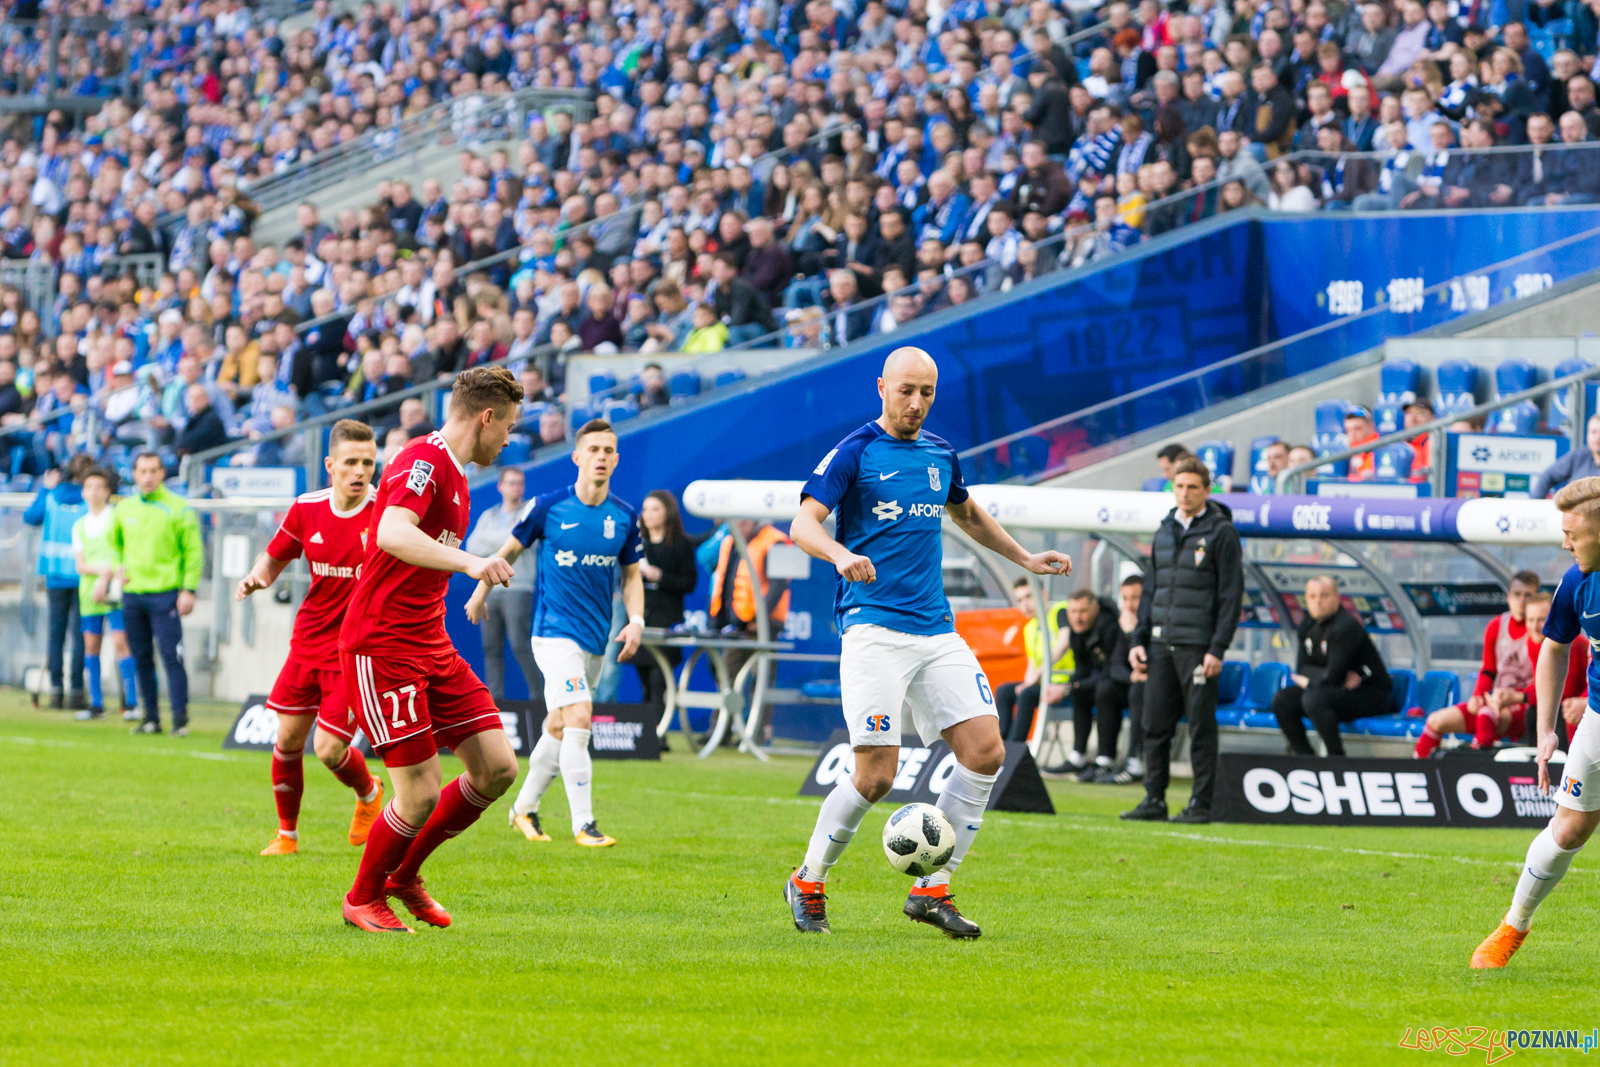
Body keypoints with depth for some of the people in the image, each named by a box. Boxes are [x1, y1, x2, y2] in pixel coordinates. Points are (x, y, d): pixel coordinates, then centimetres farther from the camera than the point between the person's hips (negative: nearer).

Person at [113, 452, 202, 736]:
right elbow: (114, 542, 26)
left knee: (171, 656, -11)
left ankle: (180, 718, -10)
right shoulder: (124, 508, 10)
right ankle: (151, 718, 13)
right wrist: (119, 568, 7)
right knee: (142, 658, 6)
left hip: (165, 594, -5)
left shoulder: (178, 508, -4)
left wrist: (188, 590, -11)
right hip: (132, 593, 5)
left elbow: (194, 550, -4)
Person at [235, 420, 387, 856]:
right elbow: (275, 558, 14)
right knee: (288, 739, 4)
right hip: (308, 641, 4)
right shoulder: (307, 509, -1)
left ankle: (369, 792, 26)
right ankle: (287, 833, 24)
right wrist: (256, 578, -7)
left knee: (329, 749, -9)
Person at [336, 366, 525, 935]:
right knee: (421, 795, -11)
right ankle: (363, 899, 14)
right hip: (382, 648, -10)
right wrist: (467, 561, -45)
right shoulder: (422, 461, -15)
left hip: (430, 646, 10)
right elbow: (393, 534, -34)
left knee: (497, 767, 2)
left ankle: (404, 876, 19)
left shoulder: (452, 472, 17)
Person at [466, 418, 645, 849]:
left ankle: (525, 808, 32)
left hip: (596, 637, 5)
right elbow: (510, 550, 6)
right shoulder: (549, 507, -9)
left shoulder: (625, 517, 2)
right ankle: (583, 824, -18)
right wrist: (480, 594, 15)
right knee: (579, 718, -19)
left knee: (559, 727, 14)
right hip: (555, 631, -5)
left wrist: (636, 621, -2)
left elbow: (631, 574, 13)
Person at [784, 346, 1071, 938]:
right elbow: (802, 523, -13)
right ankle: (808, 884, 9)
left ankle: (932, 890, 4)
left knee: (986, 751, -6)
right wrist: (840, 554, -33)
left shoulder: (940, 455, 15)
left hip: (936, 629, 6)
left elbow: (968, 514, 35)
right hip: (873, 628, -6)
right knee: (876, 775, -13)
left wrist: (1025, 558, 32)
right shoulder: (854, 453, -4)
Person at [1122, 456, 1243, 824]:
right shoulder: (1165, 531, 15)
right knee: (1155, 724, 5)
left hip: (1198, 646, -6)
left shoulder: (1221, 532, -4)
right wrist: (1140, 639, 11)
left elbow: (1231, 594, -7)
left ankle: (1201, 804, 1)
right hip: (1161, 644, 6)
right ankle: (1154, 800, 11)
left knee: (1201, 727, -2)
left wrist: (1218, 649, -13)